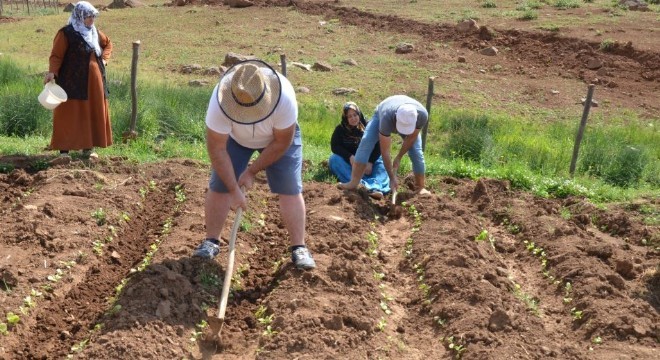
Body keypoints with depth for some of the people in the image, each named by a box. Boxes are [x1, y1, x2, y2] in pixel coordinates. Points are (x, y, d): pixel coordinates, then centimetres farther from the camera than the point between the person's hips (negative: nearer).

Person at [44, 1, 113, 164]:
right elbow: (56, 55, -13)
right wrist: (52, 72, -29)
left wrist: (104, 59, 11)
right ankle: (64, 152, -9)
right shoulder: (66, 33, -10)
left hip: (93, 82, 7)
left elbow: (108, 44, 27)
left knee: (92, 114, 10)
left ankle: (88, 148, 21)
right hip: (73, 82, -7)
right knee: (69, 116, -8)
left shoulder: (95, 32, 10)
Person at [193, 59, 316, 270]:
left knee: (290, 189, -10)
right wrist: (234, 189, -28)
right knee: (219, 186, -6)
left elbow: (282, 142, -25)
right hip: (234, 137, 1)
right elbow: (216, 149, -29)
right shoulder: (219, 102, -39)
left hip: (280, 137, -1)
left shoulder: (284, 97, -41)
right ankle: (211, 242, 10)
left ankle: (299, 248, -3)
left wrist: (252, 171, -20)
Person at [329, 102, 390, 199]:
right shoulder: (340, 129, 1)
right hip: (348, 163, 0)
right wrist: (350, 157, -25)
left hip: (366, 162, 0)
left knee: (382, 161, -26)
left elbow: (378, 147, -8)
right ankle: (360, 184, -52)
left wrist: (370, 162, -24)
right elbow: (334, 146, -9)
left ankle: (375, 187, -53)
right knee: (334, 159, -29)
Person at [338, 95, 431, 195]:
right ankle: (354, 182, -21)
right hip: (380, 115, -2)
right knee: (365, 143, -22)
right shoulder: (386, 117, -47)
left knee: (416, 152, -11)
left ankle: (421, 187, 3)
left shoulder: (422, 115, -40)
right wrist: (392, 177, -37)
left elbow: (411, 138, -20)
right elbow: (385, 151, -40)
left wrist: (399, 157, -17)